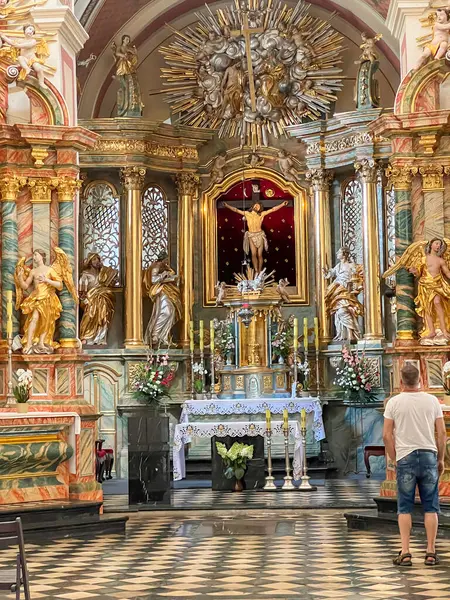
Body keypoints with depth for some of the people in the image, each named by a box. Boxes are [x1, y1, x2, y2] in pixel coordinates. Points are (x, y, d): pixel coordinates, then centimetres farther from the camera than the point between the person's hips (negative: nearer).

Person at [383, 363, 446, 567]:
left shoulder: (394, 402, -1)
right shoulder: (432, 401, 2)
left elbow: (387, 435, -2)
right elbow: (441, 432, 2)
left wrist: (394, 458, 9)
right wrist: (441, 459, 12)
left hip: (405, 457, -1)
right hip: (429, 455, 1)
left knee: (405, 508, 4)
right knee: (430, 507, 7)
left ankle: (405, 552, 0)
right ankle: (431, 552, 7)